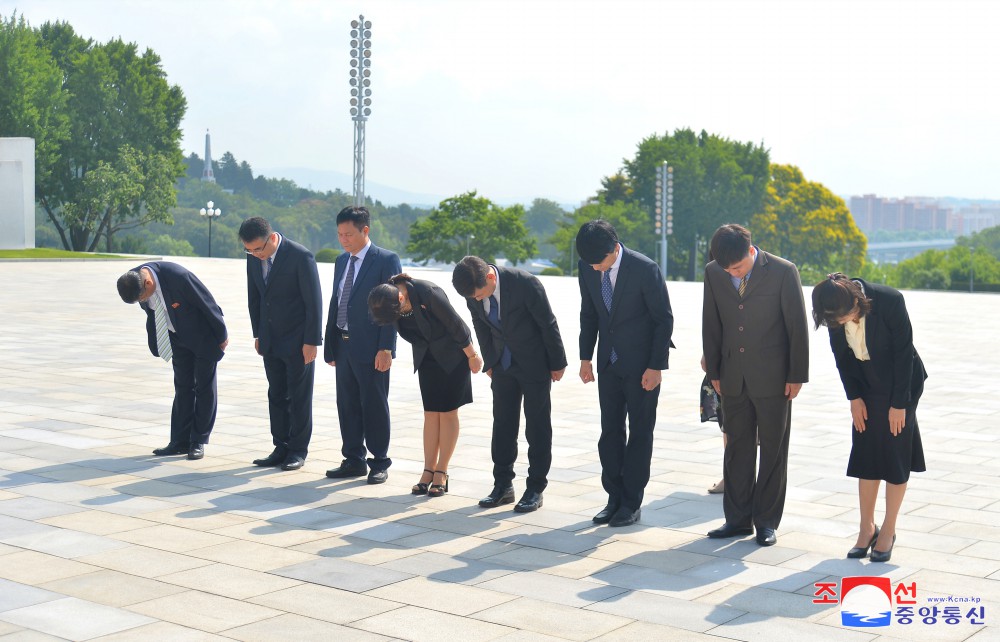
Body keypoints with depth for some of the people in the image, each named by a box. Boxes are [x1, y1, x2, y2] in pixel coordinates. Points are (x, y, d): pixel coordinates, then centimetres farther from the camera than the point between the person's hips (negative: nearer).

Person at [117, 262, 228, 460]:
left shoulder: (178, 277, -35)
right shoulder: (134, 281, -14)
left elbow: (208, 303, -23)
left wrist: (222, 336, -12)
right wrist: (156, 344, 12)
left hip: (204, 335, -6)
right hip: (178, 336, 6)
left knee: (204, 387, 1)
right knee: (182, 387, 7)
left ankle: (199, 441, 8)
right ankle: (180, 441, 11)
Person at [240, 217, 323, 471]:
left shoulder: (300, 256, -18)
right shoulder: (254, 258, 1)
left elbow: (314, 301, -15)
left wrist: (311, 341, -14)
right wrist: (257, 334, 12)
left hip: (298, 341, -6)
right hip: (271, 340, 6)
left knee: (299, 398, 2)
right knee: (276, 396, 9)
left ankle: (298, 451, 11)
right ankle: (281, 448, 17)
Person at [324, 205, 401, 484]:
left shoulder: (387, 260, -8)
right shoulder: (342, 261, 13)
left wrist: (385, 348, -17)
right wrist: (330, 345, 14)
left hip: (372, 349, -7)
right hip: (344, 346, 7)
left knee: (374, 407, 2)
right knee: (347, 406, 11)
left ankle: (379, 463, 13)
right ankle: (353, 460, 22)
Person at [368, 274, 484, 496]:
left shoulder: (427, 293, -32)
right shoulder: (387, 300, -14)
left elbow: (456, 324, -21)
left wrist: (472, 355, -10)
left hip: (452, 354, -5)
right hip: (427, 356, 5)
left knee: (448, 411, -2)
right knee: (431, 413, 4)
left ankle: (441, 473, 3)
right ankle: (429, 471, 6)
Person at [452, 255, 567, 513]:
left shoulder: (525, 283, -26)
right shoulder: (473, 291, -11)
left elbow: (548, 324, -16)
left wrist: (557, 363, -9)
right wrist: (489, 363, 10)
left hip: (535, 363, -5)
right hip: (503, 364, 5)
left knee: (537, 426, 2)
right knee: (502, 424, 7)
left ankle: (535, 489, 9)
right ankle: (503, 485, 16)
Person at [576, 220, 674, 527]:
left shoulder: (646, 270, -20)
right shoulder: (588, 268, -5)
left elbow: (664, 319, -13)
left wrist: (656, 366, -14)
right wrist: (586, 357, 6)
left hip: (642, 364, -5)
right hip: (609, 362, 5)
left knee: (640, 433, 5)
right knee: (610, 431, 8)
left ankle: (632, 503, 12)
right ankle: (615, 498, 17)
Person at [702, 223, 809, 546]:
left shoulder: (783, 272, -12)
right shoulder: (713, 273, -1)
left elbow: (797, 326, -7)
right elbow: (711, 325, 8)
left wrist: (796, 376, -6)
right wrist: (714, 372, 8)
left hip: (772, 378, -3)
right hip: (733, 378, 4)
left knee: (773, 451, 5)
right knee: (737, 448, 10)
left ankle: (767, 521, 15)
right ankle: (738, 518, 20)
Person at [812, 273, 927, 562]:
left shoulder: (889, 300, -29)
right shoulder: (835, 311, -17)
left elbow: (904, 352, -19)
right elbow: (841, 354, -1)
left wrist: (899, 403, -15)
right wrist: (854, 397, -3)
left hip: (900, 383, -4)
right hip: (865, 385, 4)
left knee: (895, 455, -1)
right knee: (866, 455, 4)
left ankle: (888, 531, 10)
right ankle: (867, 528, 14)